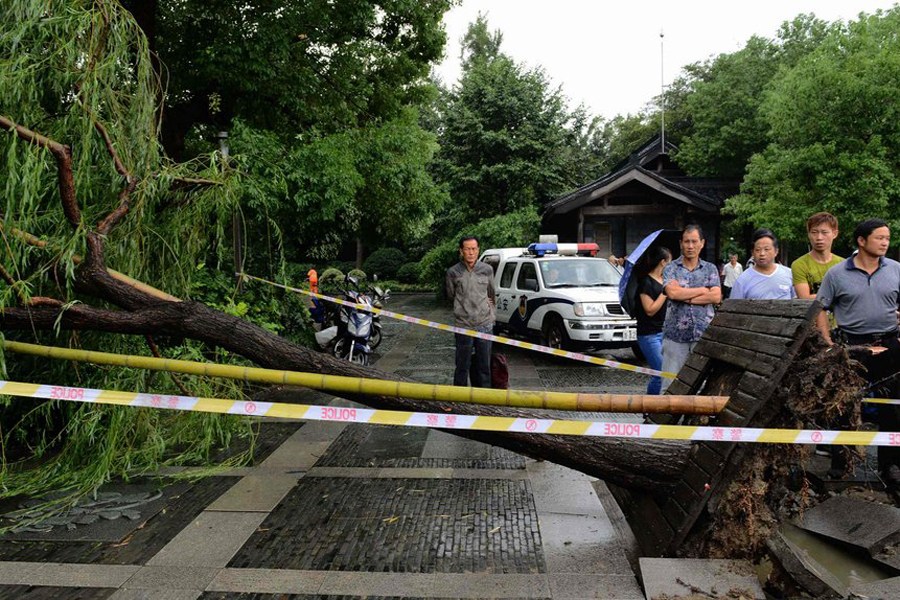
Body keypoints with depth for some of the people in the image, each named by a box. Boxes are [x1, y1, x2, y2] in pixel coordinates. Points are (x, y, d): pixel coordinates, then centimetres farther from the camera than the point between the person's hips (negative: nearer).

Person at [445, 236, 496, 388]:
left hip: (485, 324, 2)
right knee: (462, 366, 4)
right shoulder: (453, 272, -3)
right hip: (463, 325, -2)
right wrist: (466, 303, 7)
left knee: (484, 366, 9)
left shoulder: (487, 270, 3)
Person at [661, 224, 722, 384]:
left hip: (703, 335, 1)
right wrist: (702, 290, -4)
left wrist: (685, 297, -8)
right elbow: (672, 292, -14)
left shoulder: (710, 268, 11)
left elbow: (716, 297, -5)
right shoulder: (671, 268, 5)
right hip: (675, 335, -1)